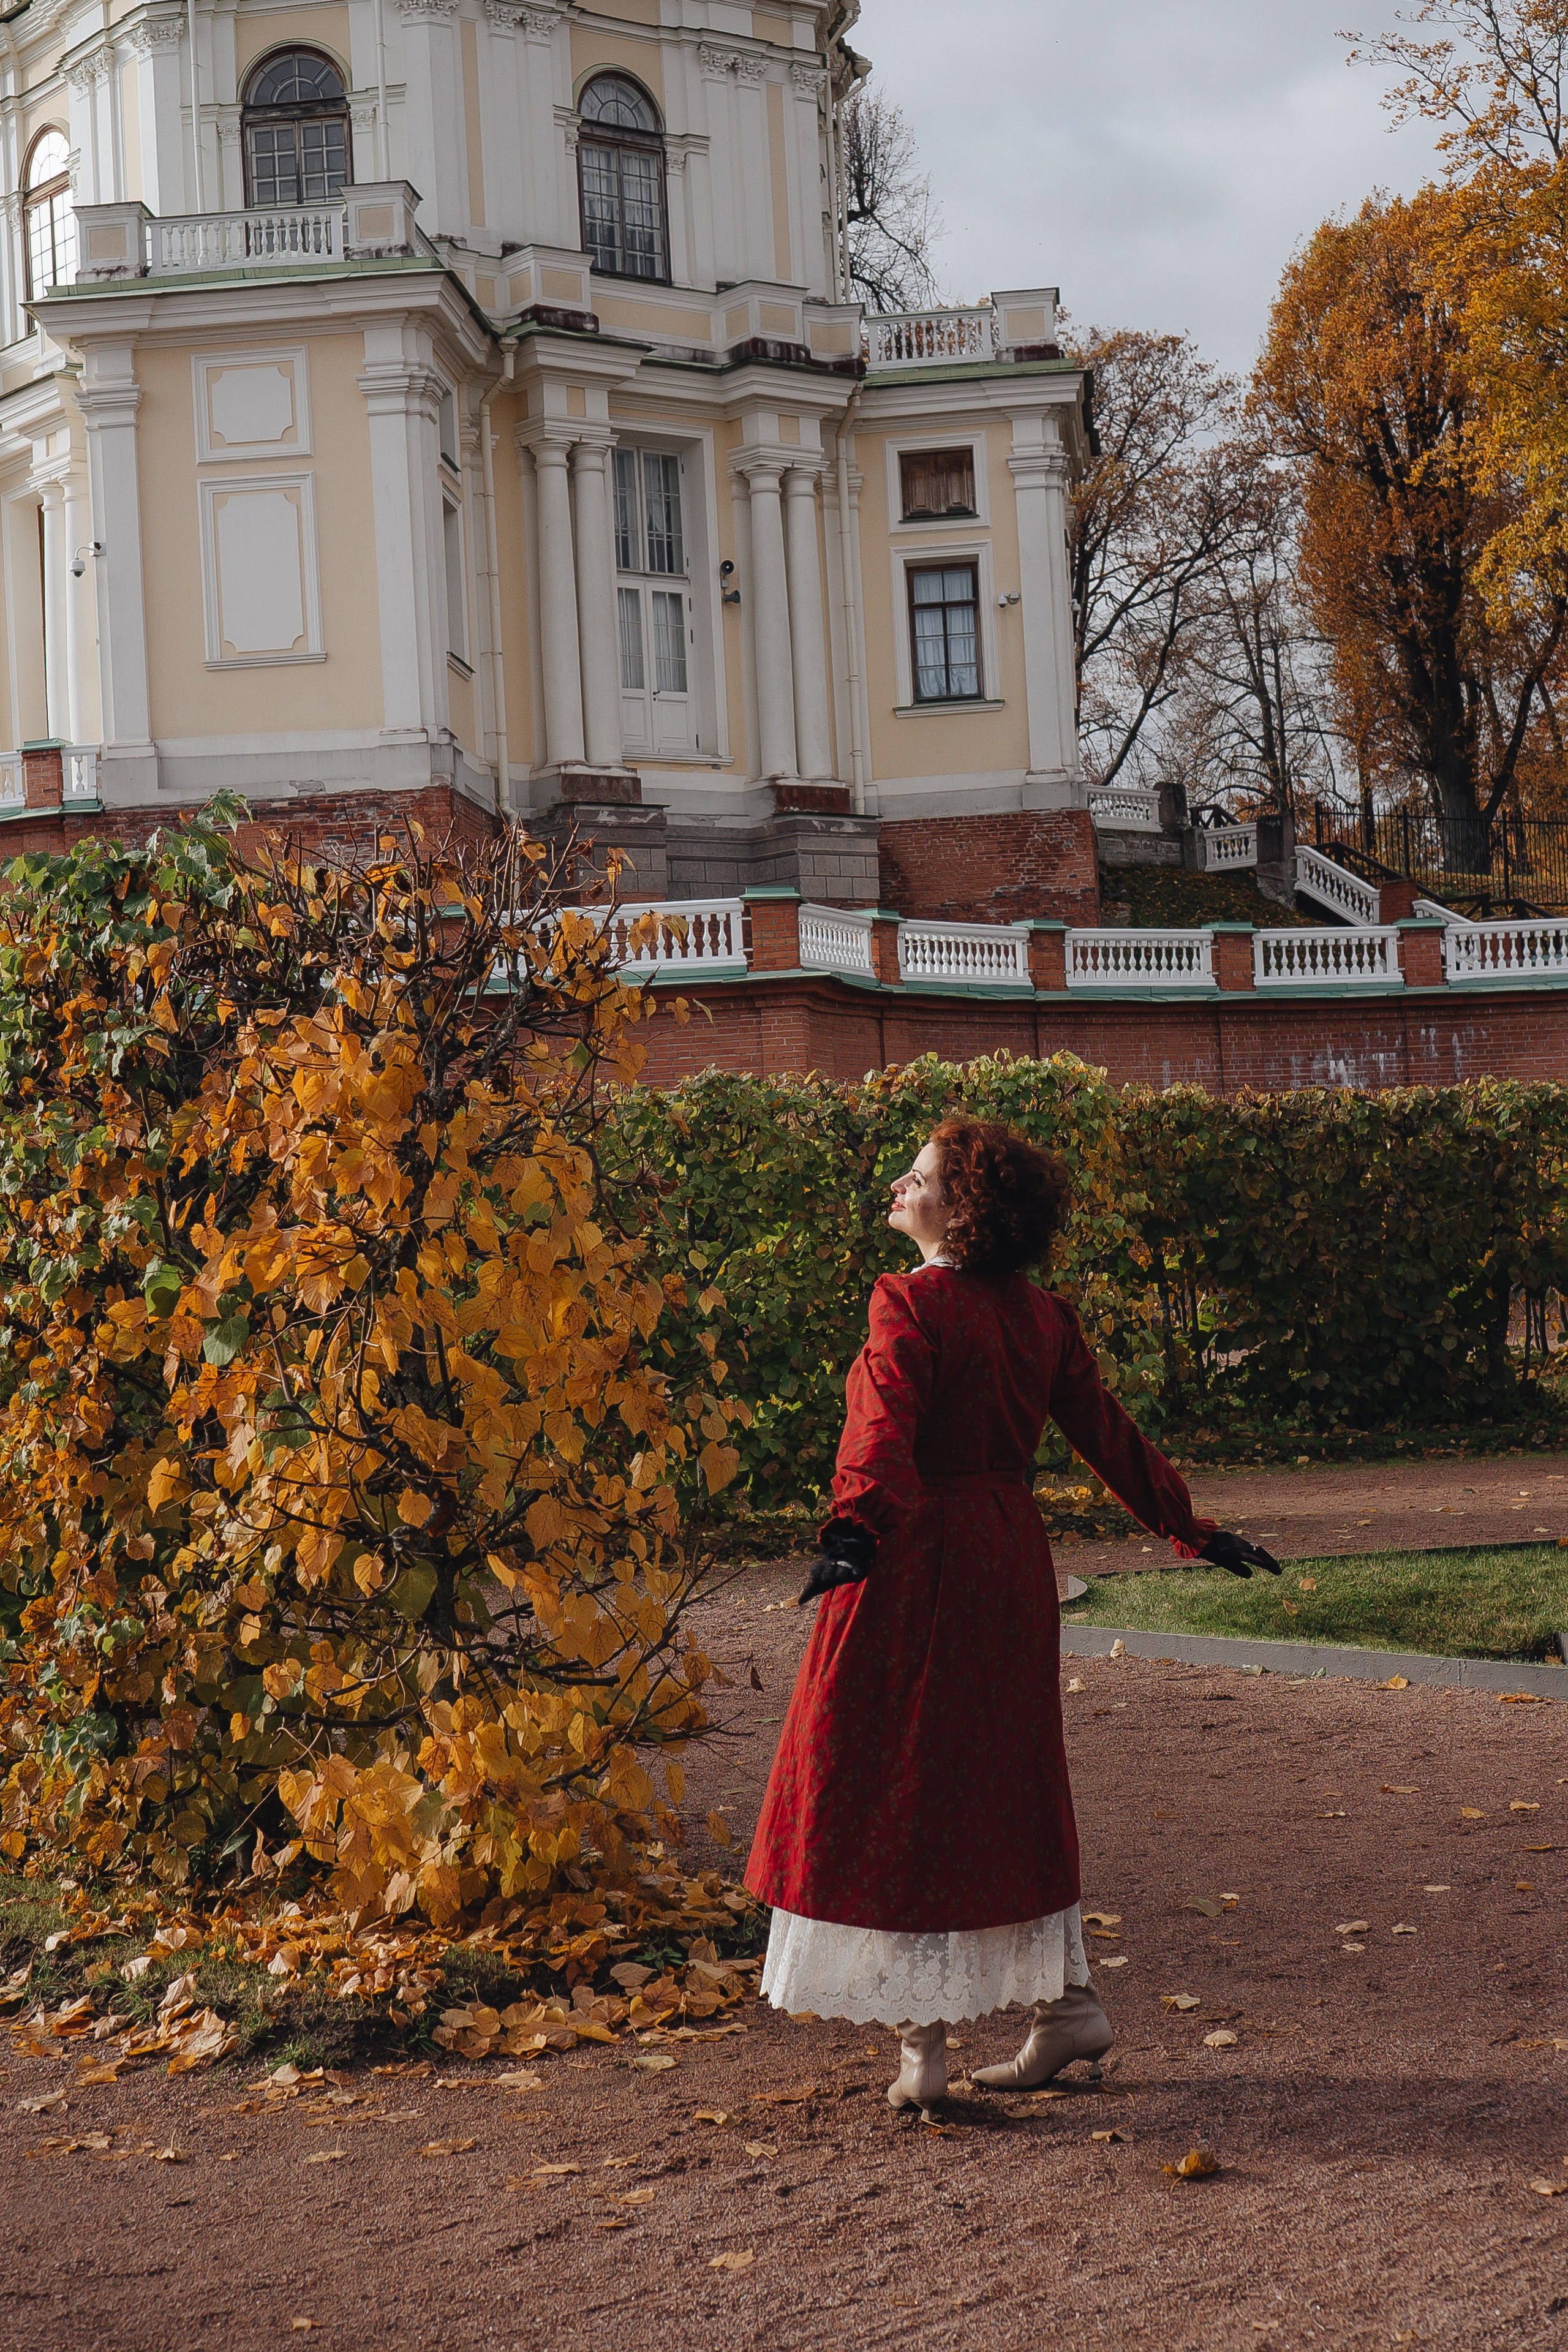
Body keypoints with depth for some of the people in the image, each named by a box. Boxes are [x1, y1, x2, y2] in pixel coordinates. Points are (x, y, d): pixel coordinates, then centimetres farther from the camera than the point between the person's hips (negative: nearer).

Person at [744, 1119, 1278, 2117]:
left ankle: (924, 2044, 2)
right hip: (1011, 1563, 7)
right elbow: (1111, 1435, 13)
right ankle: (1067, 2000, 22)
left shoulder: (911, 1303, -12)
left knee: (895, 1791, 1)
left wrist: (854, 1527, -41)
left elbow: (884, 1425, -28)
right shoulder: (1044, 1317, 7)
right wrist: (1193, 1528, 23)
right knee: (1005, 1789, 18)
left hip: (914, 1562, -7)